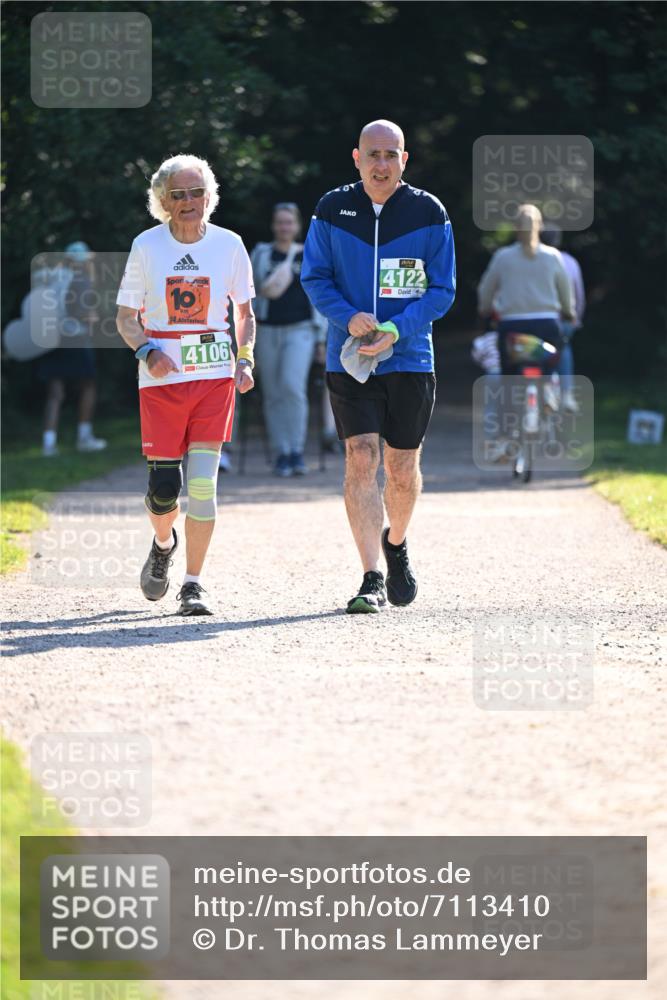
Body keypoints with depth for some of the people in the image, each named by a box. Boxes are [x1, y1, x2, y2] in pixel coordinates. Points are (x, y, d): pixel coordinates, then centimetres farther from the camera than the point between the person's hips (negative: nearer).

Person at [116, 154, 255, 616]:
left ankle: (193, 583, -1)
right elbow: (126, 317, 6)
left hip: (214, 374, 0)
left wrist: (245, 361, -1)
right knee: (164, 487, -2)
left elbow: (245, 313, 14)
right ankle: (164, 543, 33)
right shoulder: (147, 246, 0)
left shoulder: (228, 244, 2)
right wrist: (148, 351, -13)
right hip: (161, 376, 0)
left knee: (202, 481, -10)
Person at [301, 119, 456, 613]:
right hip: (349, 360, -1)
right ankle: (372, 579, -12)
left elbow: (442, 291, 0)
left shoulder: (429, 213, -1)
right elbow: (314, 278, 5)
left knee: (403, 468, 8)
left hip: (410, 357, 1)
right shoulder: (333, 210, 1)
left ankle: (396, 544, 39)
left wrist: (396, 330, -15)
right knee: (361, 459, -12)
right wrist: (349, 318, -14)